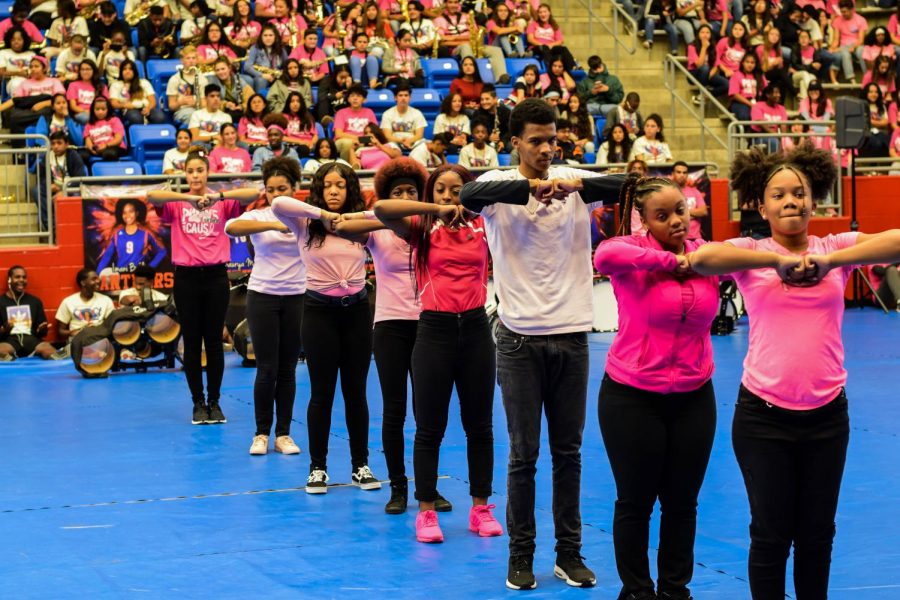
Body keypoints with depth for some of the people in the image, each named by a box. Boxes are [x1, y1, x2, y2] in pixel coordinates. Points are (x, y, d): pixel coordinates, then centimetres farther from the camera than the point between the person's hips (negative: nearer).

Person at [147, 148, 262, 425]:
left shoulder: (222, 203, 4)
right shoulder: (176, 205, 3)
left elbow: (254, 193, -13)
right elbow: (151, 196, -17)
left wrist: (218, 196, -25)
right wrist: (189, 197, -26)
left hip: (215, 276, 0)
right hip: (186, 277, 0)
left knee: (214, 341, 6)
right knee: (191, 342, 5)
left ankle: (214, 402, 16)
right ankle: (198, 403, 14)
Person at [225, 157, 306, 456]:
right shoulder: (258, 215, -3)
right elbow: (231, 228, -24)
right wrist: (275, 225, -35)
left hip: (296, 298, 1)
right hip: (263, 296, -1)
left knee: (288, 369, 6)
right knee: (267, 368, -2)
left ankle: (283, 433, 14)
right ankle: (262, 433, 10)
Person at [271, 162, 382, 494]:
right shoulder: (306, 224, -5)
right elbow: (278, 204, -21)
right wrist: (321, 213, -23)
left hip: (356, 310, 2)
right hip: (320, 311, -2)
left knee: (356, 391, 9)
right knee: (322, 393, 4)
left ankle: (360, 465, 19)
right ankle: (317, 467, 14)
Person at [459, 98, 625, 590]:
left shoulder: (575, 180, 1)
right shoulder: (500, 183, -5)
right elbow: (469, 196, -28)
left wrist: (578, 185, -28)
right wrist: (531, 186, -39)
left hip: (571, 334, 2)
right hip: (521, 337, -2)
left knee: (568, 451, 11)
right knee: (523, 453, 3)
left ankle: (569, 553, 20)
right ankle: (521, 555, 15)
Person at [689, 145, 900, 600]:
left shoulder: (836, 247, 3)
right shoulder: (753, 252, 0)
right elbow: (702, 258, -21)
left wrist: (829, 260, -22)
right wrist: (779, 260, -22)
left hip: (826, 413, 2)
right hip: (763, 414, -2)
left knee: (817, 533, 14)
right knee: (771, 534, 7)